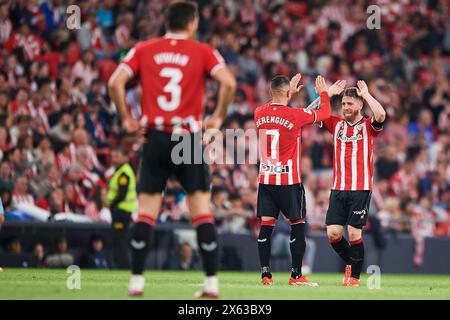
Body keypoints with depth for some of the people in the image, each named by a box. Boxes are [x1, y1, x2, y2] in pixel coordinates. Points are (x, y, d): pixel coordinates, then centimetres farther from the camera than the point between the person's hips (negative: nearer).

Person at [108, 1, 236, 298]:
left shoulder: (144, 50, 6)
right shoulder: (203, 52, 2)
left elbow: (115, 82, -4)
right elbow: (229, 83, -13)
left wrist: (126, 119, 5)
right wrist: (218, 117, -1)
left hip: (156, 138, 1)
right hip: (189, 139, -1)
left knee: (146, 211, 7)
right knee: (202, 209, 3)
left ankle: (137, 280, 5)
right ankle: (212, 282, 0)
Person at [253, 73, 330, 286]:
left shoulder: (259, 114, 1)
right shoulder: (295, 115, -12)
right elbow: (325, 113, 3)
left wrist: (290, 90, 34)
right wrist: (323, 92, 21)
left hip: (265, 179, 4)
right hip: (289, 180, -4)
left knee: (266, 226, 4)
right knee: (297, 225, 3)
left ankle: (265, 274, 1)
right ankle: (296, 275, 2)